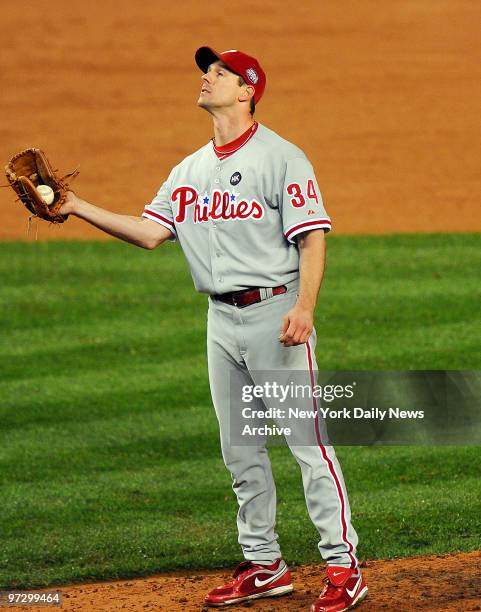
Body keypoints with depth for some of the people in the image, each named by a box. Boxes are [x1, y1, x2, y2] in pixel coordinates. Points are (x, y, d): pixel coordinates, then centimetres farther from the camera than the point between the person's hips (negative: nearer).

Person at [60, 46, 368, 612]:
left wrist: (303, 308, -25)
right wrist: (78, 208, 1)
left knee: (307, 440, -9)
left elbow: (312, 239, -12)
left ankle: (343, 565, -6)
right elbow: (149, 232, 10)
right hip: (222, 320, 7)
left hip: (275, 314, -7)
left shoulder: (281, 158, -7)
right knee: (240, 450, 10)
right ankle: (264, 565, 19)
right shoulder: (190, 170, 15)